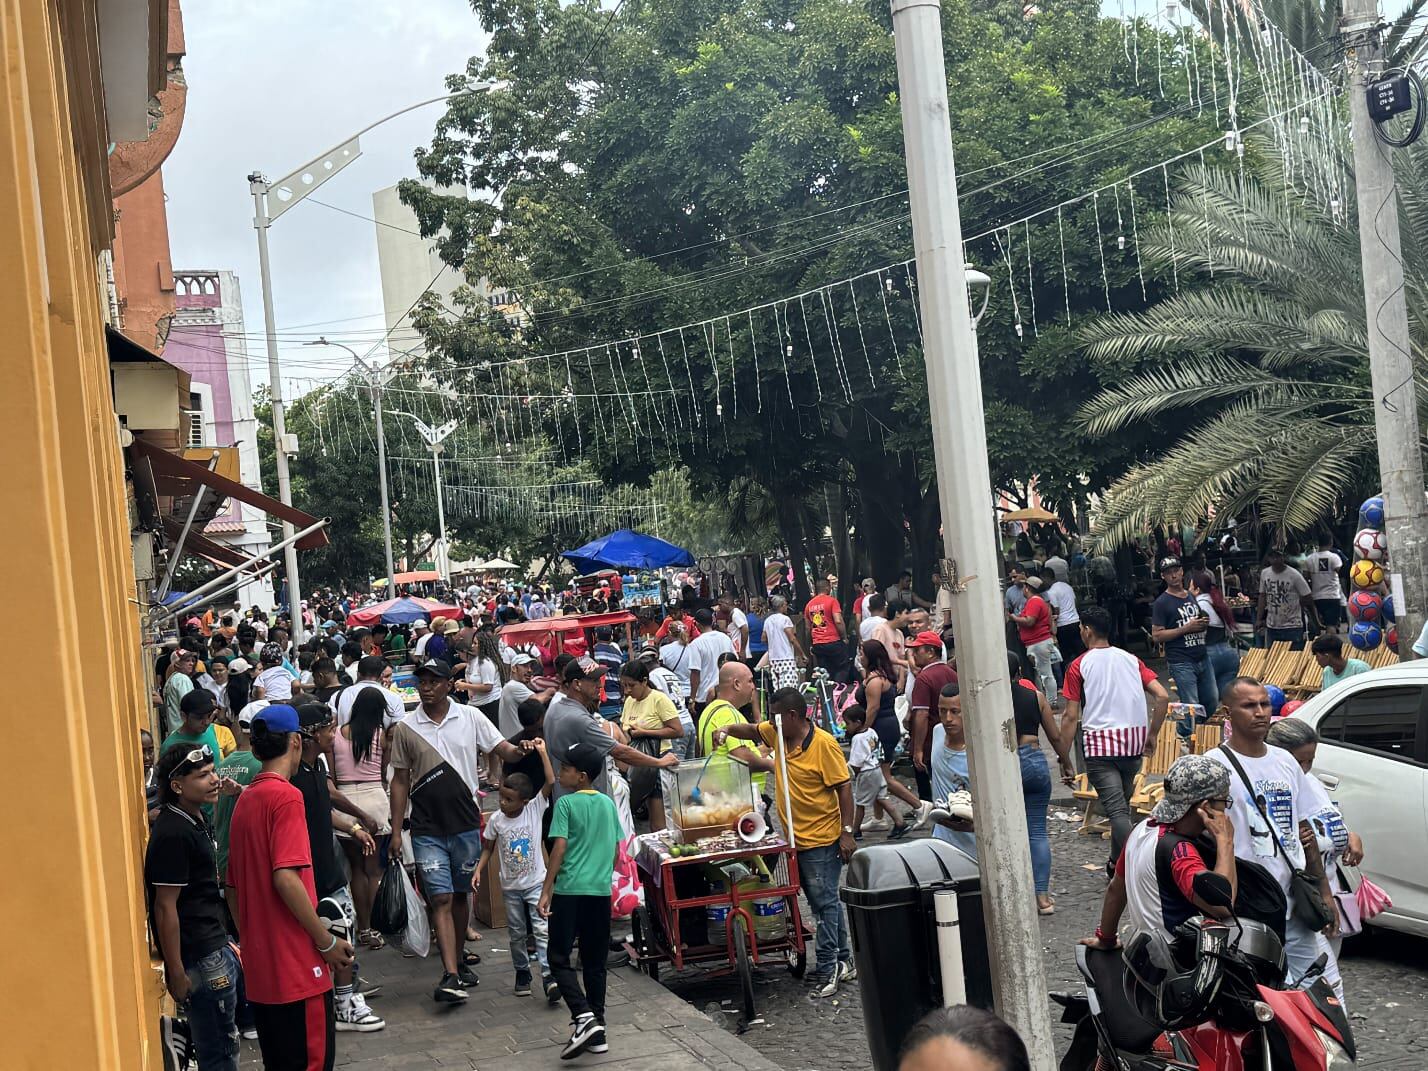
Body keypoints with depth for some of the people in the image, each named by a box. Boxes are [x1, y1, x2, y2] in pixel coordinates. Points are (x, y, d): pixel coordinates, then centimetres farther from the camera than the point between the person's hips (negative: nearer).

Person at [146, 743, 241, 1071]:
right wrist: (176, 974, -20)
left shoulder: (193, 821, 10)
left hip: (214, 950, 10)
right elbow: (165, 908, -21)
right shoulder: (172, 834, -20)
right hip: (200, 960, -10)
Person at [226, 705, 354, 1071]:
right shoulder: (286, 796, -13)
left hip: (259, 968, 8)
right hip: (296, 966, -8)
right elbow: (286, 879, -22)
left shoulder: (245, 799, 12)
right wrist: (326, 940, -15)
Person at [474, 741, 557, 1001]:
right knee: (516, 933, 12)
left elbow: (550, 782, -20)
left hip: (536, 882, -3)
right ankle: (522, 973, 27)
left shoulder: (535, 809, -10)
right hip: (510, 886, 3)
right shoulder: (495, 820, -5)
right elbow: (488, 848, 7)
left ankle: (548, 976, -18)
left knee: (542, 929, -13)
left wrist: (542, 753, -23)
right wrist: (478, 870, -3)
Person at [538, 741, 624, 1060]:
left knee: (559, 958, 2)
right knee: (595, 962, 11)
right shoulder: (609, 804, 10)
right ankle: (597, 1033, 13)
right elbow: (616, 850, 14)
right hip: (601, 891, 5)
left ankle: (583, 1016, -16)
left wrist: (546, 891, -11)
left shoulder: (566, 803, -7)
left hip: (570, 891, -5)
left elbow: (560, 848, -13)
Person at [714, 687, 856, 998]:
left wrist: (847, 831, -19)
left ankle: (828, 966, 1)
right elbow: (752, 730, 20)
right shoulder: (778, 734, 4)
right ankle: (842, 961, 24)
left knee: (825, 902, -4)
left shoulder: (824, 744, -18)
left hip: (822, 839, -8)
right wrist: (726, 729, -1)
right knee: (823, 902, 15)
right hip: (795, 837, 8)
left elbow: (844, 787, -16)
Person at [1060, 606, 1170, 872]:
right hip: (1134, 740, 5)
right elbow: (1162, 696, 2)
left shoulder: (1079, 665, -1)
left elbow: (1071, 716, -5)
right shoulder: (1131, 659, 11)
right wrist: (1152, 735, 11)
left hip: (1100, 743, -5)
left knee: (1116, 809, -9)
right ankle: (1117, 861, 31)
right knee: (1122, 803, 21)